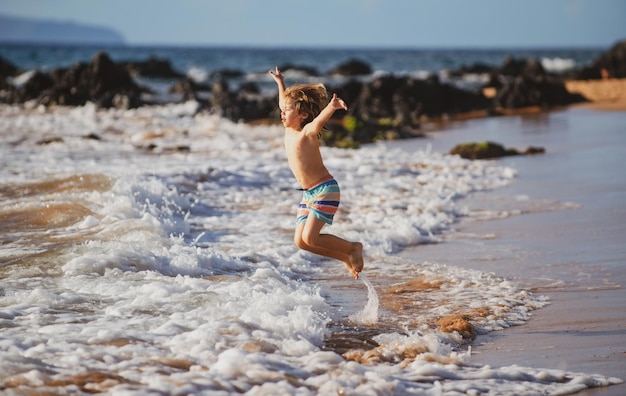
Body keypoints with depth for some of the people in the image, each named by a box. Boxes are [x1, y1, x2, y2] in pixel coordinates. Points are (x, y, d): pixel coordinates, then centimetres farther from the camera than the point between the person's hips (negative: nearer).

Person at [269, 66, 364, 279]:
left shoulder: (308, 131, -14)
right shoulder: (289, 131, 8)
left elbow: (320, 119, -37)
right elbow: (285, 103, 27)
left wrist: (332, 106, -57)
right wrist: (280, 83, 39)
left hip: (325, 189, -9)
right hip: (308, 193, 9)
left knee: (310, 238, -16)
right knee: (300, 241, 2)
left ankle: (353, 247, 5)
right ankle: (346, 258, 16)